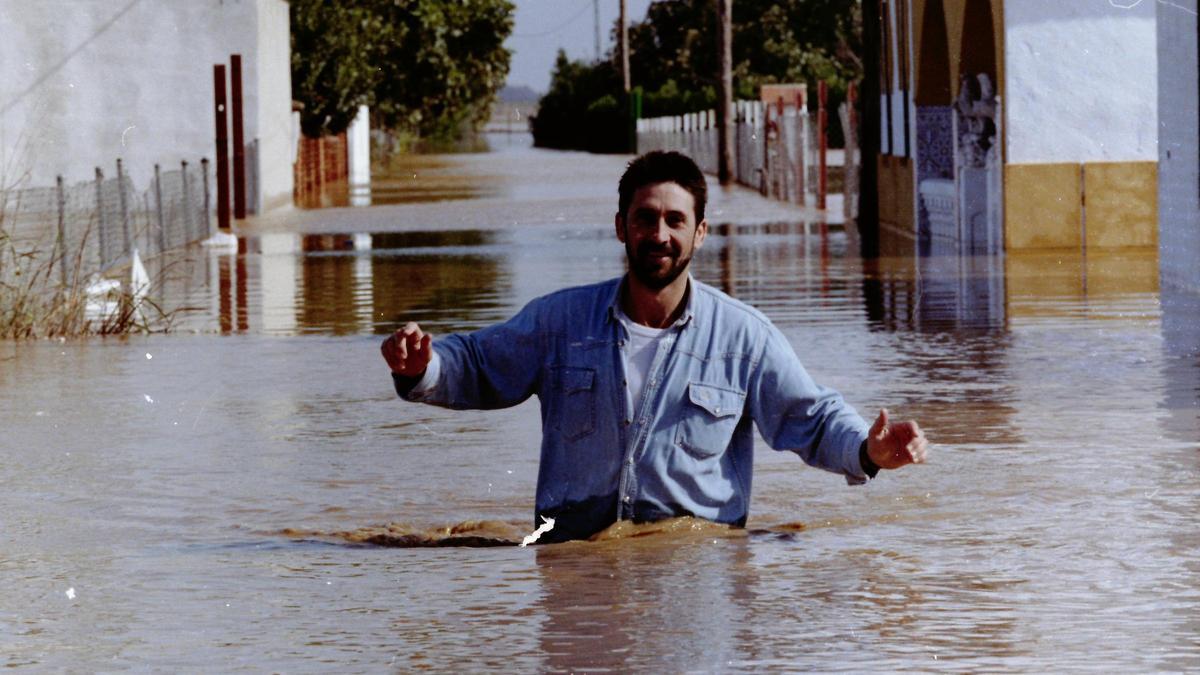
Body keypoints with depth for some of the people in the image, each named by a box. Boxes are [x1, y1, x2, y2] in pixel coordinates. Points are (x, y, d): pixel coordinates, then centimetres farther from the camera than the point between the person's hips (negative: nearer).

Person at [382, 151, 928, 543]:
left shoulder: (743, 335, 8)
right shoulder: (561, 320, 11)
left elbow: (813, 419, 12)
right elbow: (476, 367, 22)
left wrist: (868, 450, -9)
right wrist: (422, 368, 0)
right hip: (574, 555, 0)